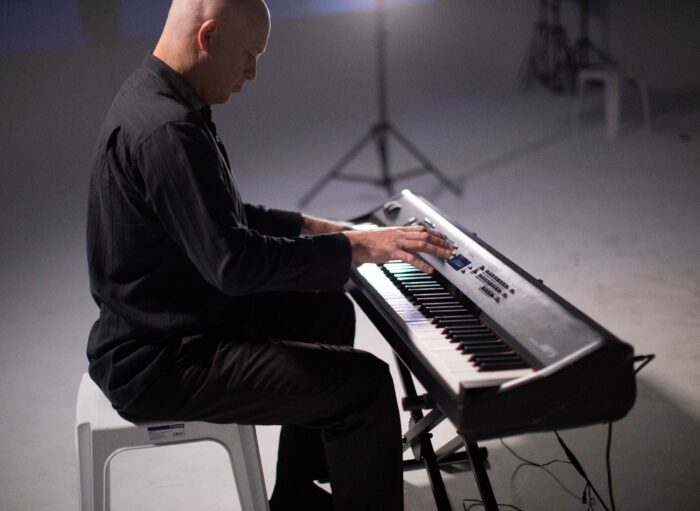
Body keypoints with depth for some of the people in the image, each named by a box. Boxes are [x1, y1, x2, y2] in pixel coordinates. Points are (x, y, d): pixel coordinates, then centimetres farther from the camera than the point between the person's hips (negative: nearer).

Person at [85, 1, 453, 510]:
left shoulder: (157, 97, 7)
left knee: (328, 310, 24)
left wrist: (311, 228, 14)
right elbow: (234, 262, -30)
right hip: (159, 361, -11)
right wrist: (356, 247, -23)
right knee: (365, 383, -17)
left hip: (167, 321, 11)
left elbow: (219, 216, 19)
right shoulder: (167, 130, -27)